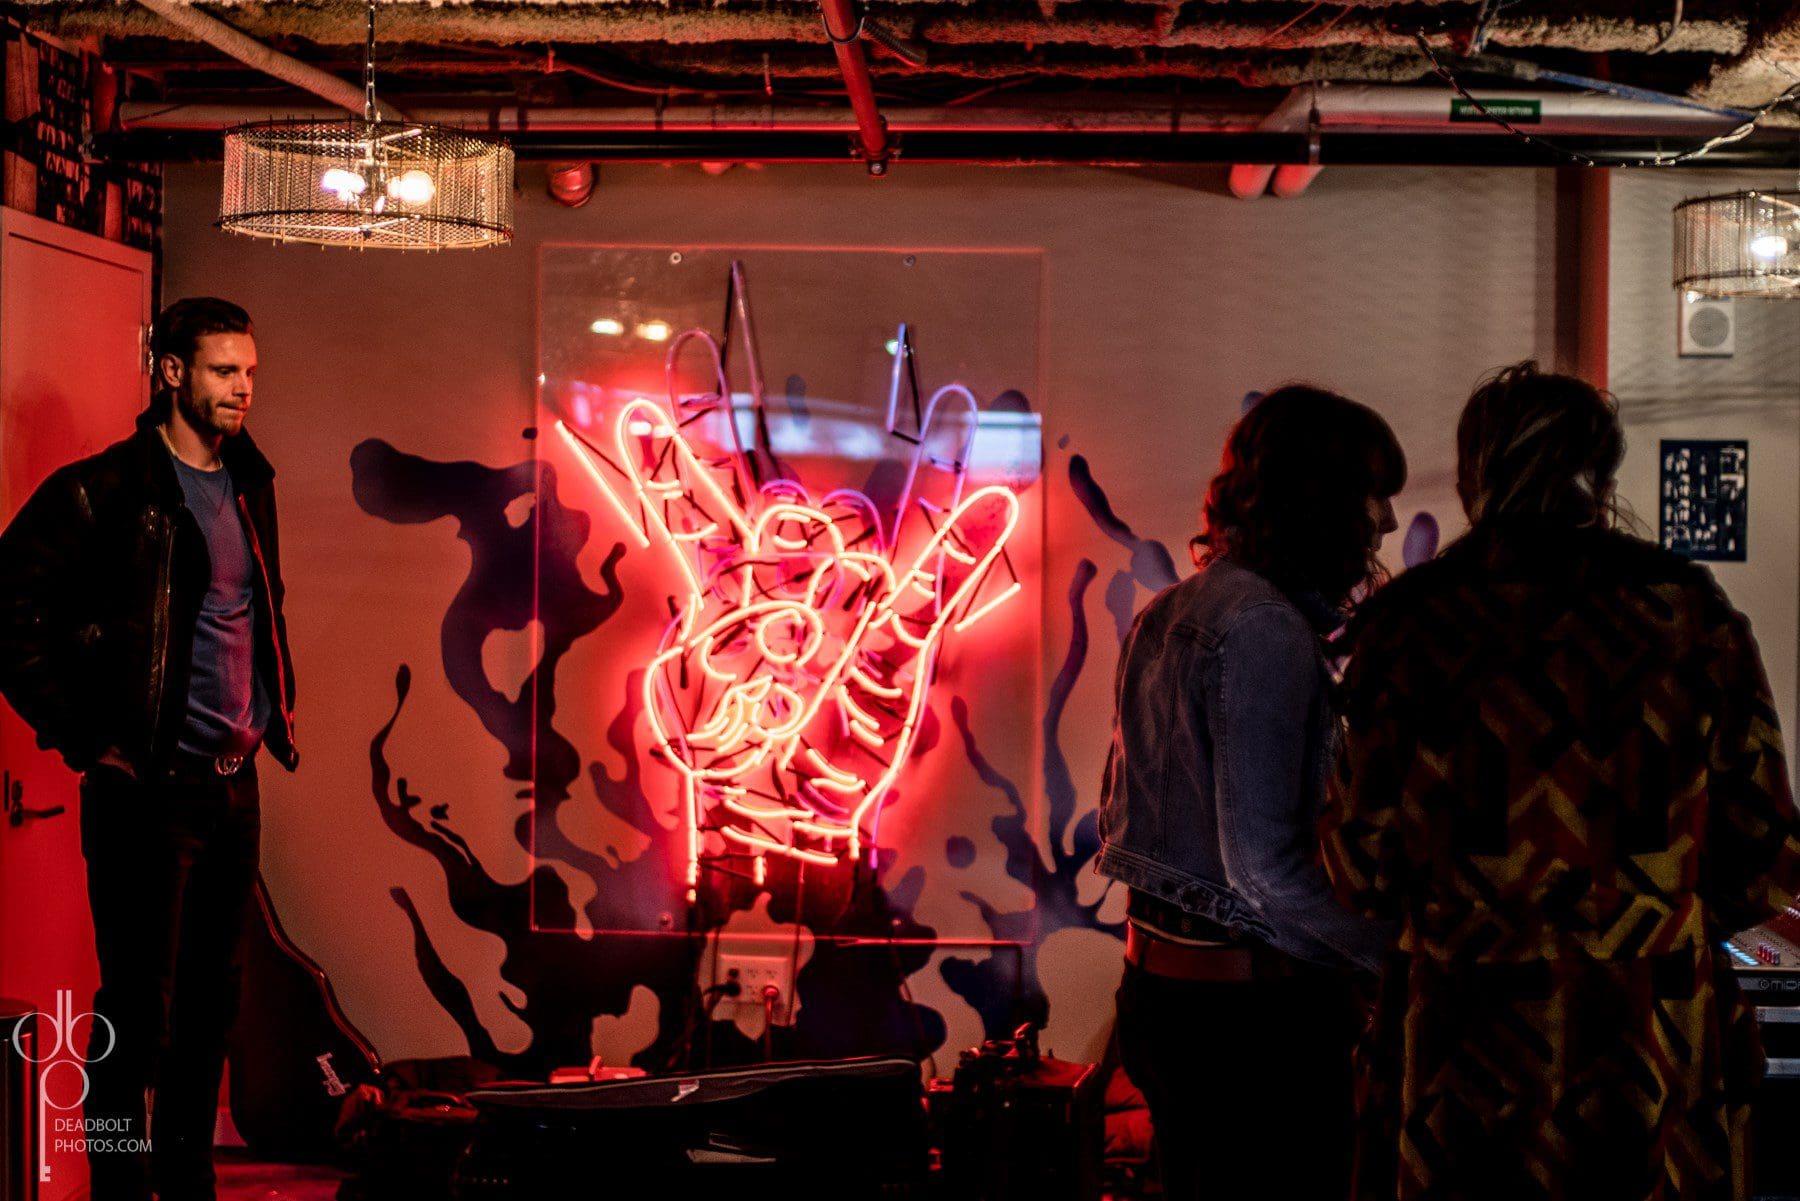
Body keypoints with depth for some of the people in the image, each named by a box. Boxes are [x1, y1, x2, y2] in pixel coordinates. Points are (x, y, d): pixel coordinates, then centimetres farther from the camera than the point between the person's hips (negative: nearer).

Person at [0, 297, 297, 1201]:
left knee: (209, 1004, 14)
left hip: (235, 786, 7)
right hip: (147, 788, -7)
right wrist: (83, 738, -13)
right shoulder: (105, 491, -10)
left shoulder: (249, 485, 13)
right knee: (138, 1011, -3)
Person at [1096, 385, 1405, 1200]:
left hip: (1159, 977, 9)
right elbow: (1265, 865, -21)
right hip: (1249, 1004, -9)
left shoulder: (1166, 616, 12)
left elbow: (1118, 814, 19)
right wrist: (1404, 949, -14)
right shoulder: (1267, 628, -17)